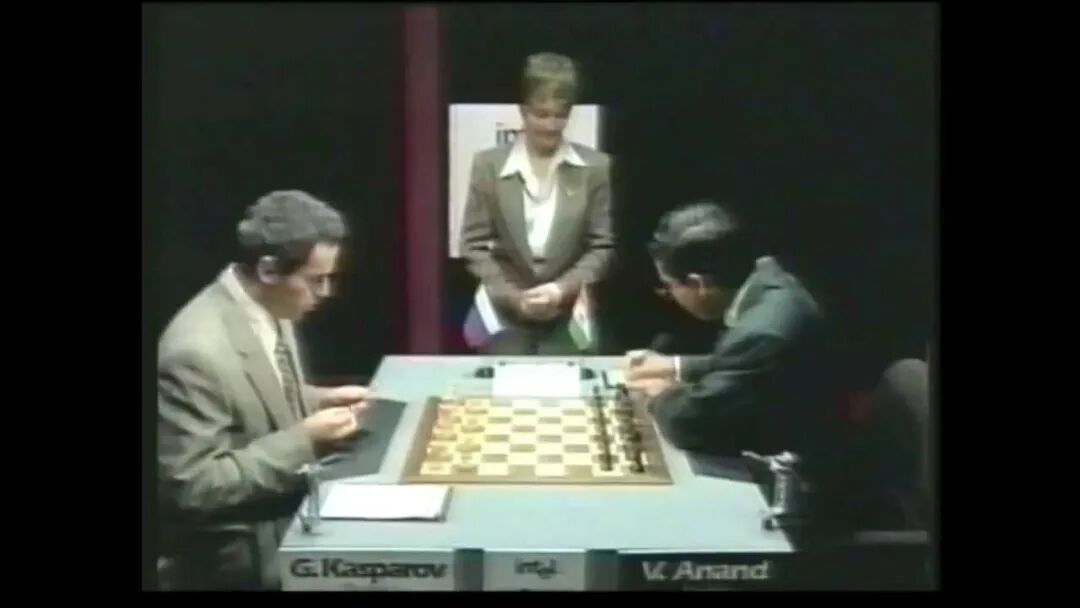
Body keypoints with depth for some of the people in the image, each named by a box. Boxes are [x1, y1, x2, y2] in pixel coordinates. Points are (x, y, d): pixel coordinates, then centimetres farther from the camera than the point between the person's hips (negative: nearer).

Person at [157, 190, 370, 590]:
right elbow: (191, 487, -26)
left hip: (281, 509, 8)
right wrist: (304, 440, -26)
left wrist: (319, 402, -2)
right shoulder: (197, 351, -27)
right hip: (236, 551, -8)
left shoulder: (267, 307, -1)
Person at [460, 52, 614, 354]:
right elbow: (474, 245, 0)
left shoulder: (595, 167, 1)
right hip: (505, 317, 0)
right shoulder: (488, 164, 1)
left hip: (568, 319, 0)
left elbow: (603, 246, 1)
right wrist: (513, 296, -11)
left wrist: (562, 288, -13)